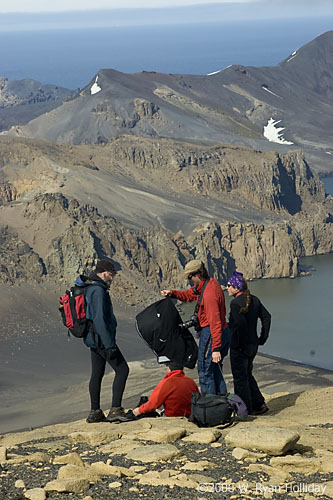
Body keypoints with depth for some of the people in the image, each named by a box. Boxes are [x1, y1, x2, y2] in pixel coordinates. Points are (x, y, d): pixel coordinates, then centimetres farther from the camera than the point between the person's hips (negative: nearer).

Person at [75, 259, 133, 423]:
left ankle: (95, 412, 16)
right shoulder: (98, 290, -18)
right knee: (122, 369, -6)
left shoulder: (88, 288, 14)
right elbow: (100, 319, -24)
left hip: (93, 339, 10)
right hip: (102, 337, -10)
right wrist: (109, 344, -23)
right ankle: (115, 410, -9)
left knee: (97, 374, 12)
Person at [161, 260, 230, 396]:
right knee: (215, 371, 19)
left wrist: (216, 348, -29)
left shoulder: (209, 294, -25)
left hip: (211, 333, -10)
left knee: (205, 372, -2)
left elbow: (215, 322, -28)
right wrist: (172, 293, 5)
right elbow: (190, 294, 21)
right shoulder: (211, 282, 6)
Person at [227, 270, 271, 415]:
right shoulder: (254, 300, 7)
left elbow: (240, 325, -27)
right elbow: (266, 317, 10)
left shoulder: (235, 303, -18)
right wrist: (262, 338, 12)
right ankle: (259, 403, 21)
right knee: (247, 375, 22)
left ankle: (245, 409, 9)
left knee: (240, 378, 4)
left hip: (239, 347, -8)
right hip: (253, 344, 8)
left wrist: (238, 345, -19)